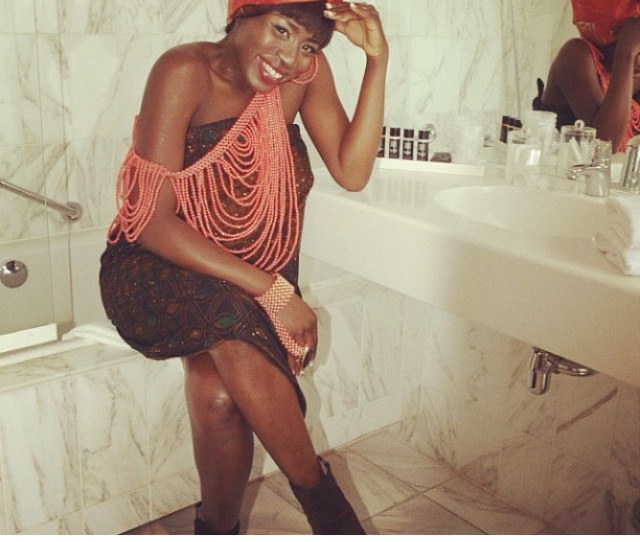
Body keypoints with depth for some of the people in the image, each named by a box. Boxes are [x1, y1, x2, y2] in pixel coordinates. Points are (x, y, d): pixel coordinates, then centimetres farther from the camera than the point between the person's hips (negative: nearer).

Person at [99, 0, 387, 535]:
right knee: (236, 332, -35)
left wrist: (378, 60, -19)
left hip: (251, 270, 3)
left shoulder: (307, 73, -4)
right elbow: (153, 221, -23)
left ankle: (218, 527, -1)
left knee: (218, 391, -27)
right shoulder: (185, 71, -19)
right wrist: (274, 292, -27)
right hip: (156, 266, -3)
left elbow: (351, 172, -11)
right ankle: (321, 495, -13)